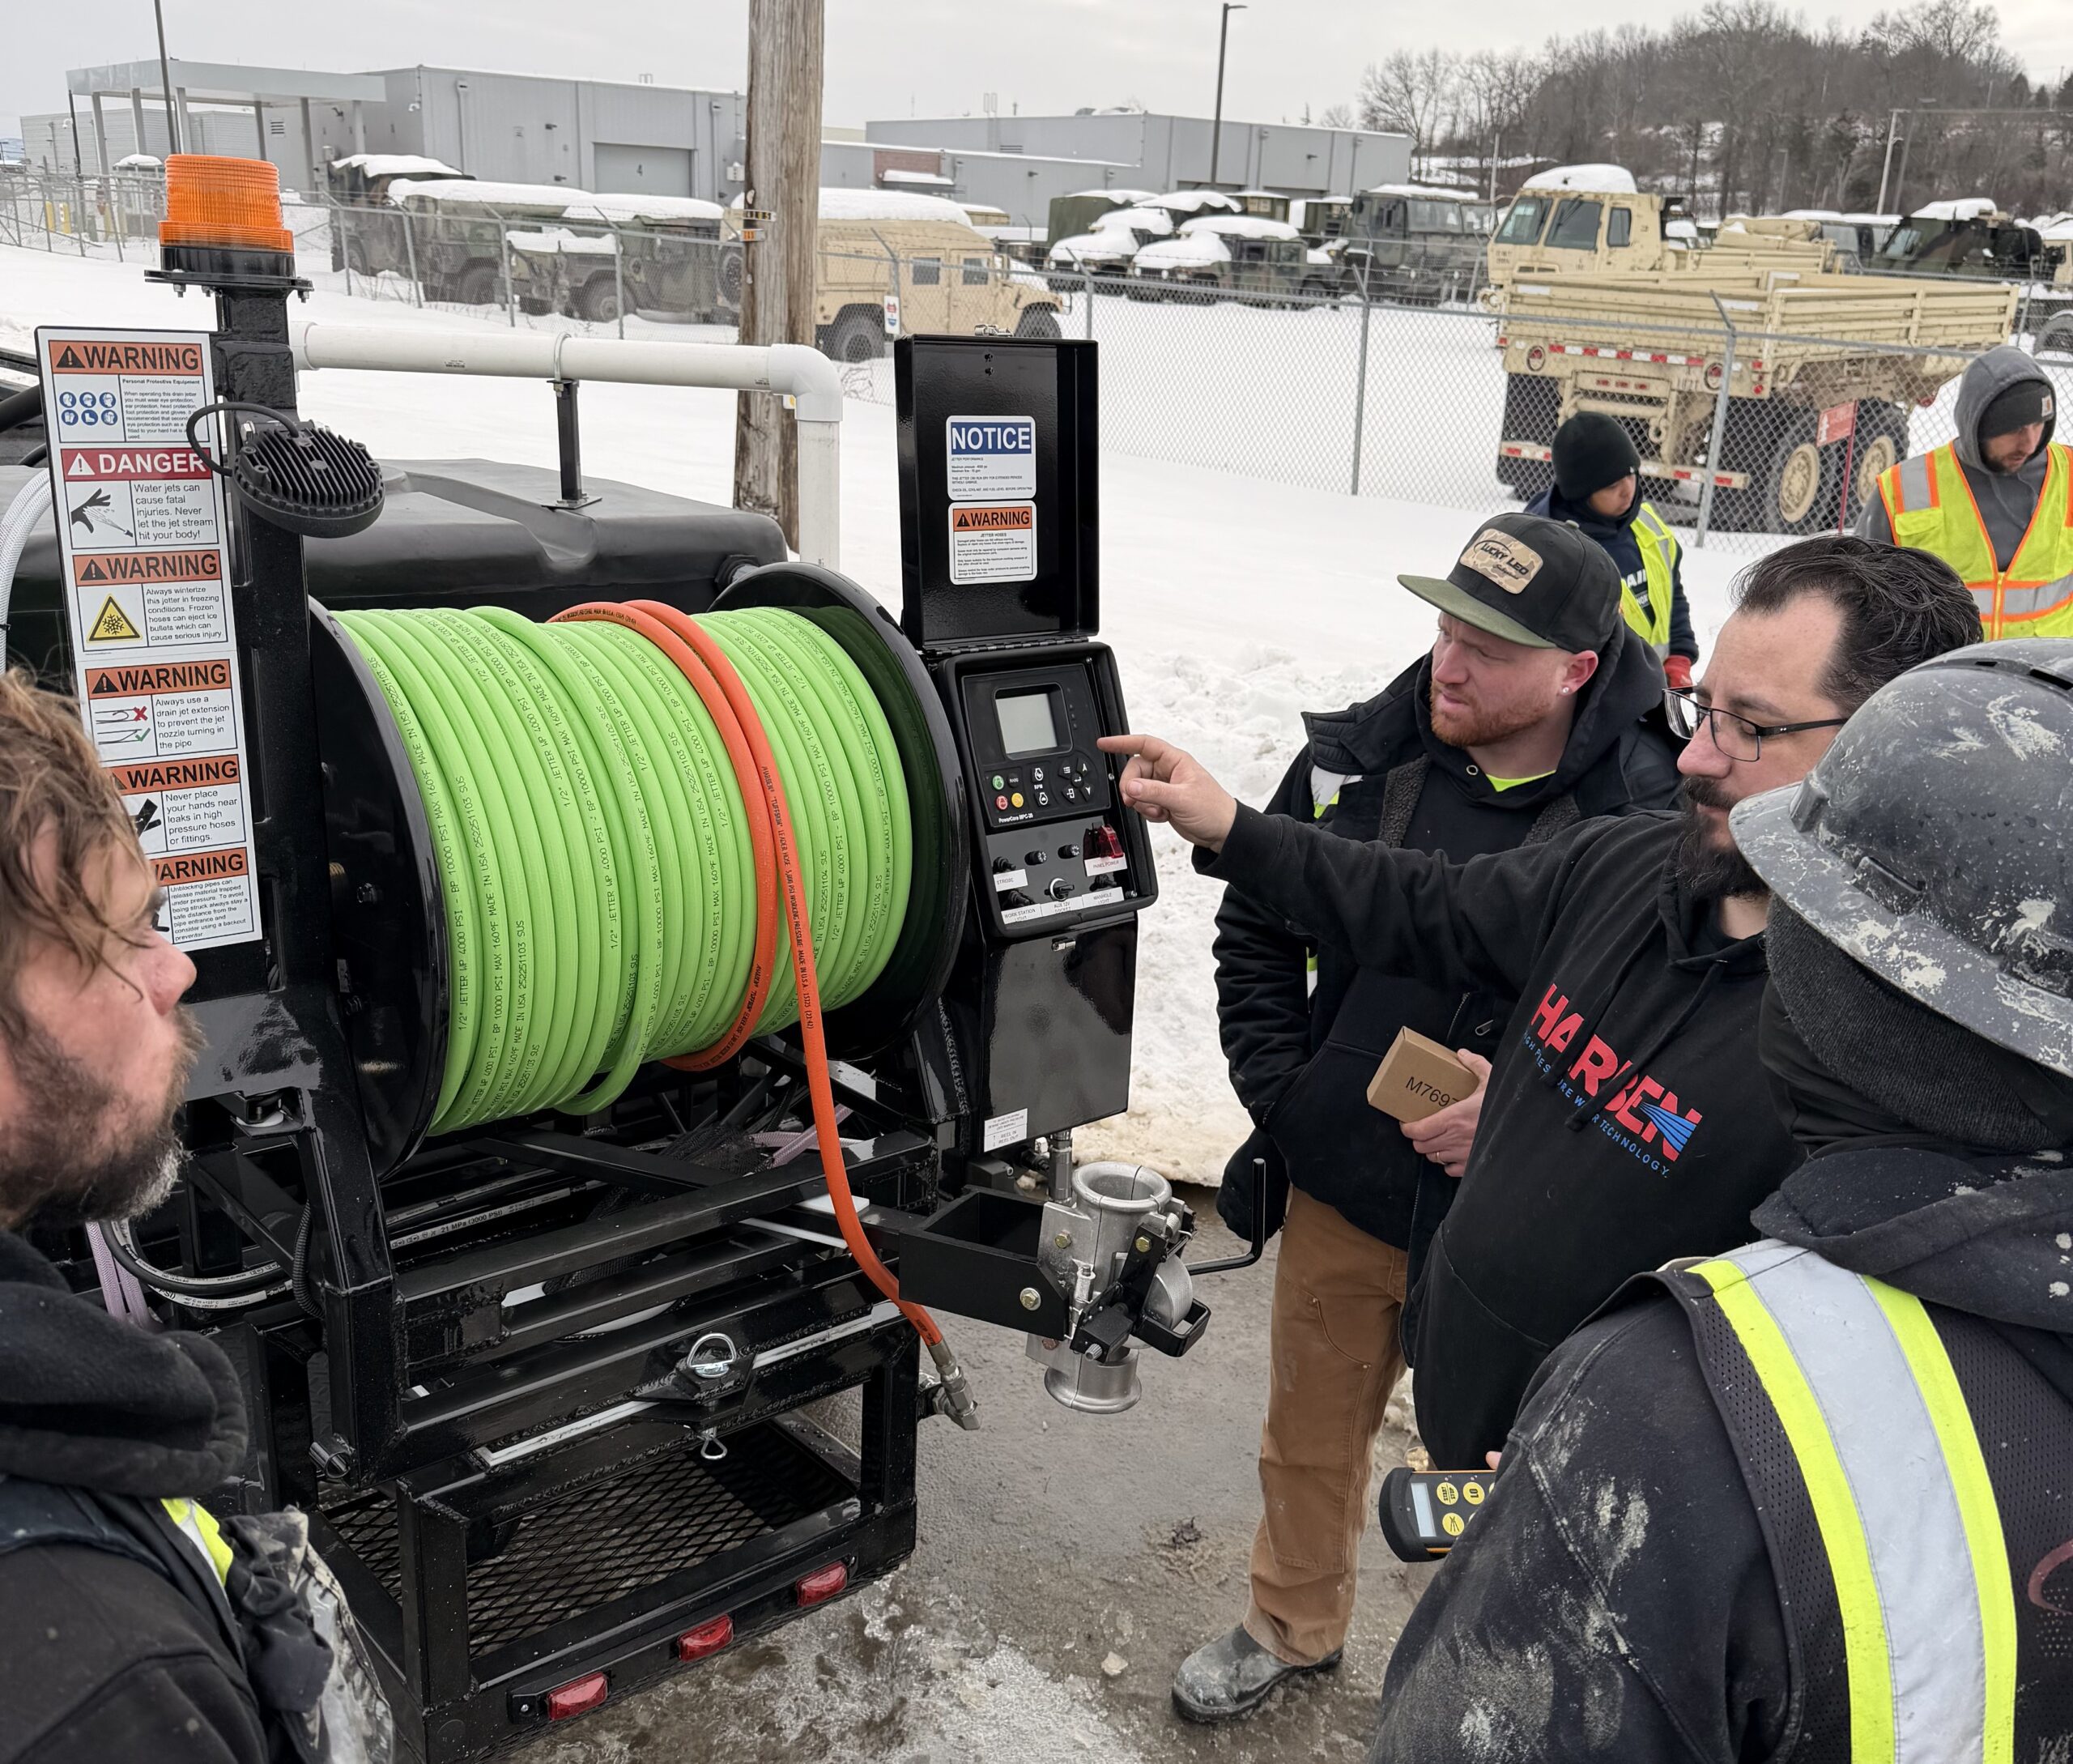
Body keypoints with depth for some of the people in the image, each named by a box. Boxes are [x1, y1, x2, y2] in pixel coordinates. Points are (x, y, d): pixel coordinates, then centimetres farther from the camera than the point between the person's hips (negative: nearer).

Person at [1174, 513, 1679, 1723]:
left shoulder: (1655, 819, -18)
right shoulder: (1359, 758, -5)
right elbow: (1256, 926, 7)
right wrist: (1277, 1084, -2)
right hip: (1339, 1192, 4)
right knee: (1312, 1436, 23)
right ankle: (1294, 1627, 50)